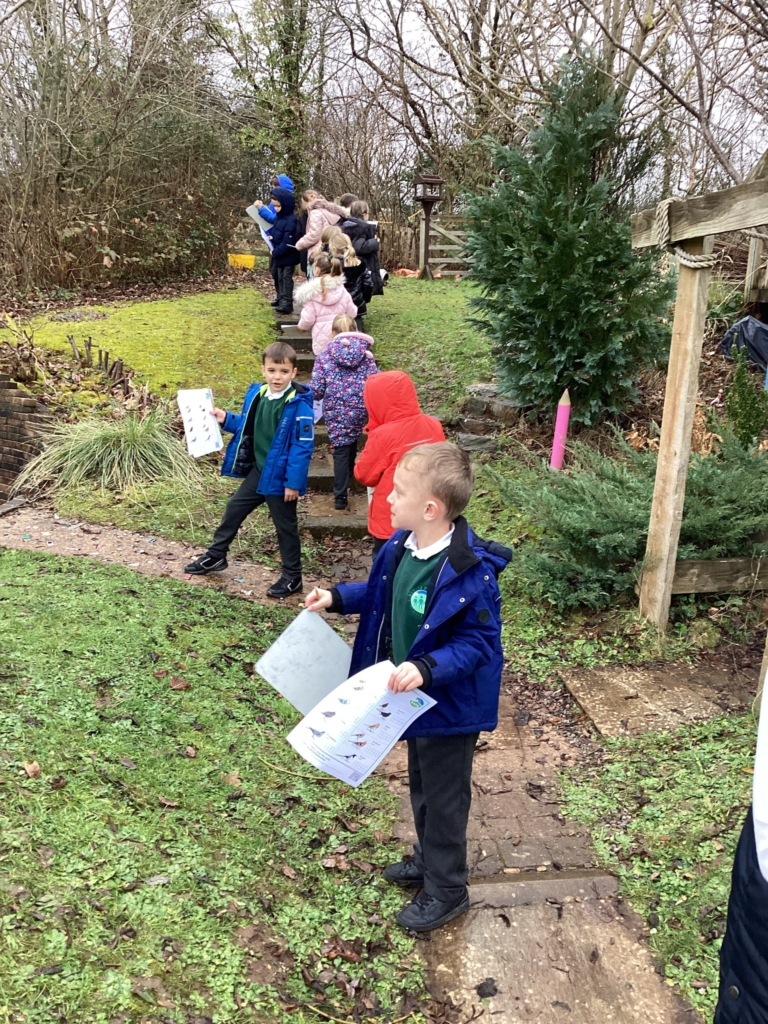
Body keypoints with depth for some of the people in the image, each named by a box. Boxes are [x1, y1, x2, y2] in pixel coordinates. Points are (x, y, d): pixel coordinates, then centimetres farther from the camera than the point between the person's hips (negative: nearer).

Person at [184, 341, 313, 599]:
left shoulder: (299, 405, -21)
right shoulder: (256, 394, 0)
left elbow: (303, 446, -20)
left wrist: (293, 482, -21)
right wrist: (227, 419, 1)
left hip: (280, 477, -7)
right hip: (257, 471, 7)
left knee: (285, 526, 6)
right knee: (233, 509, 19)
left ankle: (292, 577, 23)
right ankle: (215, 556, 39)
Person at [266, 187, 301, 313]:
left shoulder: (291, 220, -22)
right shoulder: (279, 217, 7)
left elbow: (288, 242, -26)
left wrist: (276, 252, -21)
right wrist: (271, 237, -1)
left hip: (288, 256, -9)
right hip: (279, 255, 9)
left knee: (286, 278, -7)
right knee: (279, 277, 18)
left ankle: (287, 303, -6)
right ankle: (282, 298, 30)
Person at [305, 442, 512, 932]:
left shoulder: (471, 573, -32)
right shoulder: (401, 547, -7)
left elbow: (479, 641, -26)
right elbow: (381, 595, 11)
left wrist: (428, 668, -37)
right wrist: (337, 597, 0)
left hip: (450, 706, -8)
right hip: (416, 697, 8)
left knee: (444, 797, 12)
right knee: (422, 788, 27)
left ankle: (447, 890, 33)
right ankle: (428, 861, 51)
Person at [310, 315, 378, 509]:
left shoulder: (325, 357, -3)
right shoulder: (367, 356, 1)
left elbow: (316, 390, -6)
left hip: (335, 411, -2)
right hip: (359, 409, 2)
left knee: (341, 450, 3)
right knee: (352, 439, 28)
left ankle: (341, 496, -1)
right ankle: (350, 471, 49)